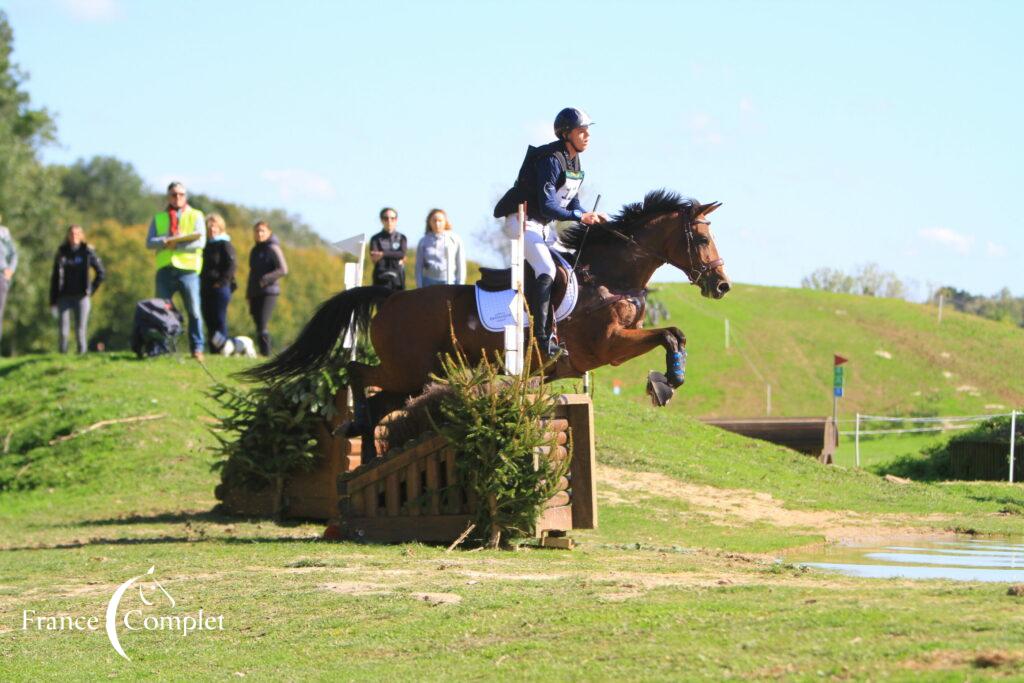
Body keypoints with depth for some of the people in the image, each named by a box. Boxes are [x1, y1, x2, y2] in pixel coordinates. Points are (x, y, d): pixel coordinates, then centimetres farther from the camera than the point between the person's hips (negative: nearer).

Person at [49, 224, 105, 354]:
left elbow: (101, 273, 8)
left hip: (81, 297, -1)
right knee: (63, 330, -4)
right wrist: (52, 300, 3)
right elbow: (55, 278, 8)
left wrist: (91, 289, 1)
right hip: (64, 297, 1)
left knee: (80, 330, -3)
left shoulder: (87, 252, 1)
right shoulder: (62, 252, 5)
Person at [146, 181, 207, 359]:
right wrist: (166, 241, -15)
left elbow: (200, 242, -4)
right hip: (165, 270, 2)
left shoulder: (195, 216, 10)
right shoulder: (158, 218, 17)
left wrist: (175, 244, -10)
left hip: (188, 269, -2)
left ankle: (197, 349, -3)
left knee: (194, 311, -6)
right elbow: (149, 242, 4)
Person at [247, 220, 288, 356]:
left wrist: (265, 279, -19)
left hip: (269, 291, -7)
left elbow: (283, 270, -12)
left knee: (263, 325, -16)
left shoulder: (273, 249, -3)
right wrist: (248, 294, 20)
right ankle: (262, 351, 11)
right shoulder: (254, 251, 19)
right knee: (258, 324, 6)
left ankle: (266, 353, -15)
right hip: (255, 293, 7)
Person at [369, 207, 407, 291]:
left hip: (398, 278, 2)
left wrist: (383, 253, -15)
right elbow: (373, 257, -9)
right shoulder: (376, 239, 5)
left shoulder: (401, 238, 10)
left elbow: (402, 254, -7)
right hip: (381, 279, -2)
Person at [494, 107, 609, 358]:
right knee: (547, 271, -25)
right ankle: (542, 338, -29)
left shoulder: (573, 161, 9)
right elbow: (547, 206, -29)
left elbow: (572, 202, 13)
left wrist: (591, 217, -4)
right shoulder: (551, 160, -22)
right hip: (522, 221, -10)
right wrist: (580, 216, -31)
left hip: (544, 224, 10)